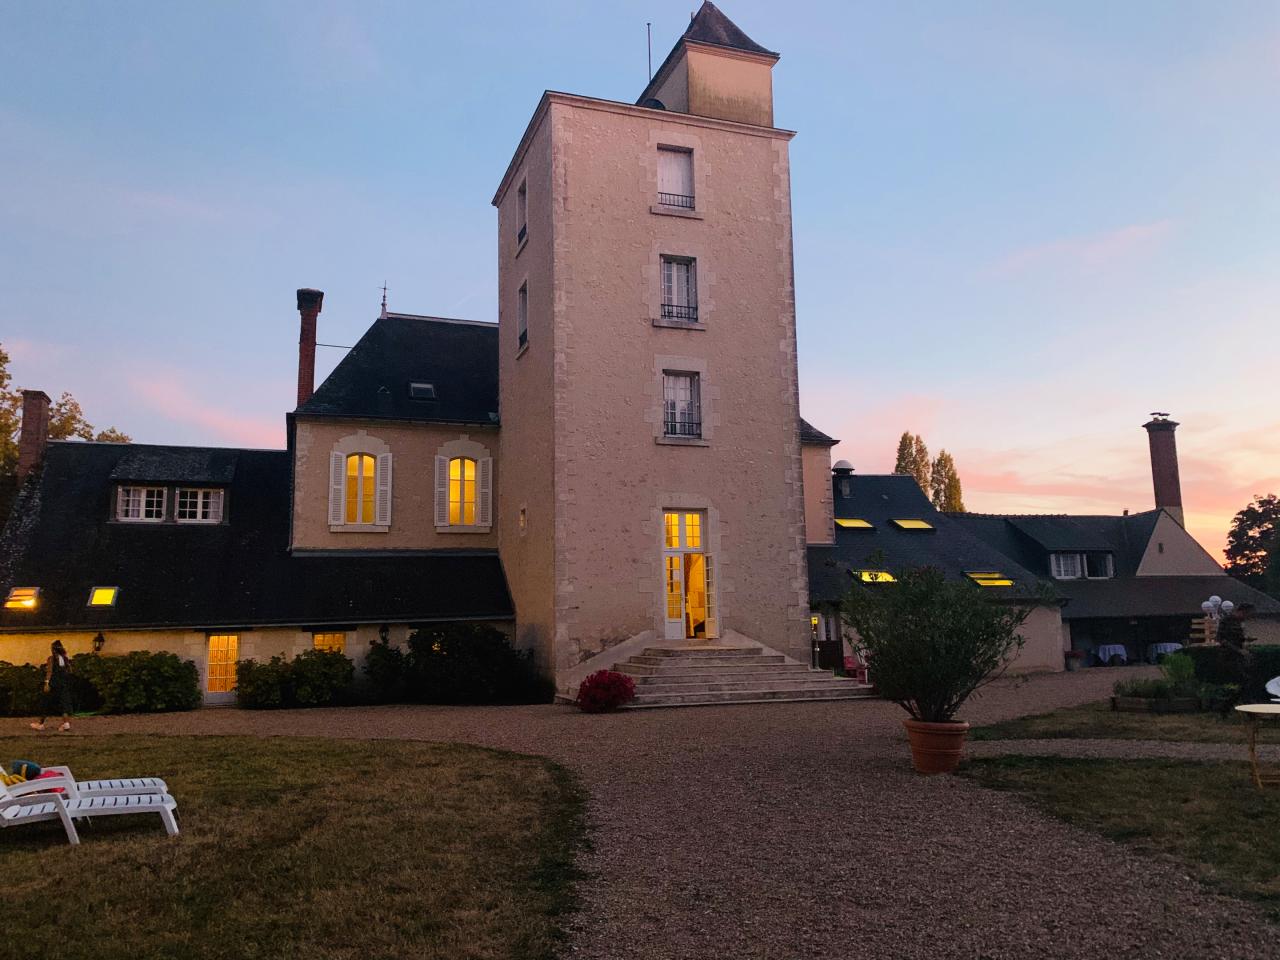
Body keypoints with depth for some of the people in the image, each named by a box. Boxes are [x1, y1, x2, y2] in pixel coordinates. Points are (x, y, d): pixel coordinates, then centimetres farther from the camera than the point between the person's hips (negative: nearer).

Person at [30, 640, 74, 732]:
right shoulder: (66, 658, 10)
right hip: (65, 683, 4)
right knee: (64, 701, -1)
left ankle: (40, 723, 18)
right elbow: (69, 671, 10)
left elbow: (49, 671, -12)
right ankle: (66, 722, -16)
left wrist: (47, 683, -16)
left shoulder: (51, 658, -3)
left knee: (48, 704, 7)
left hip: (54, 683, -4)